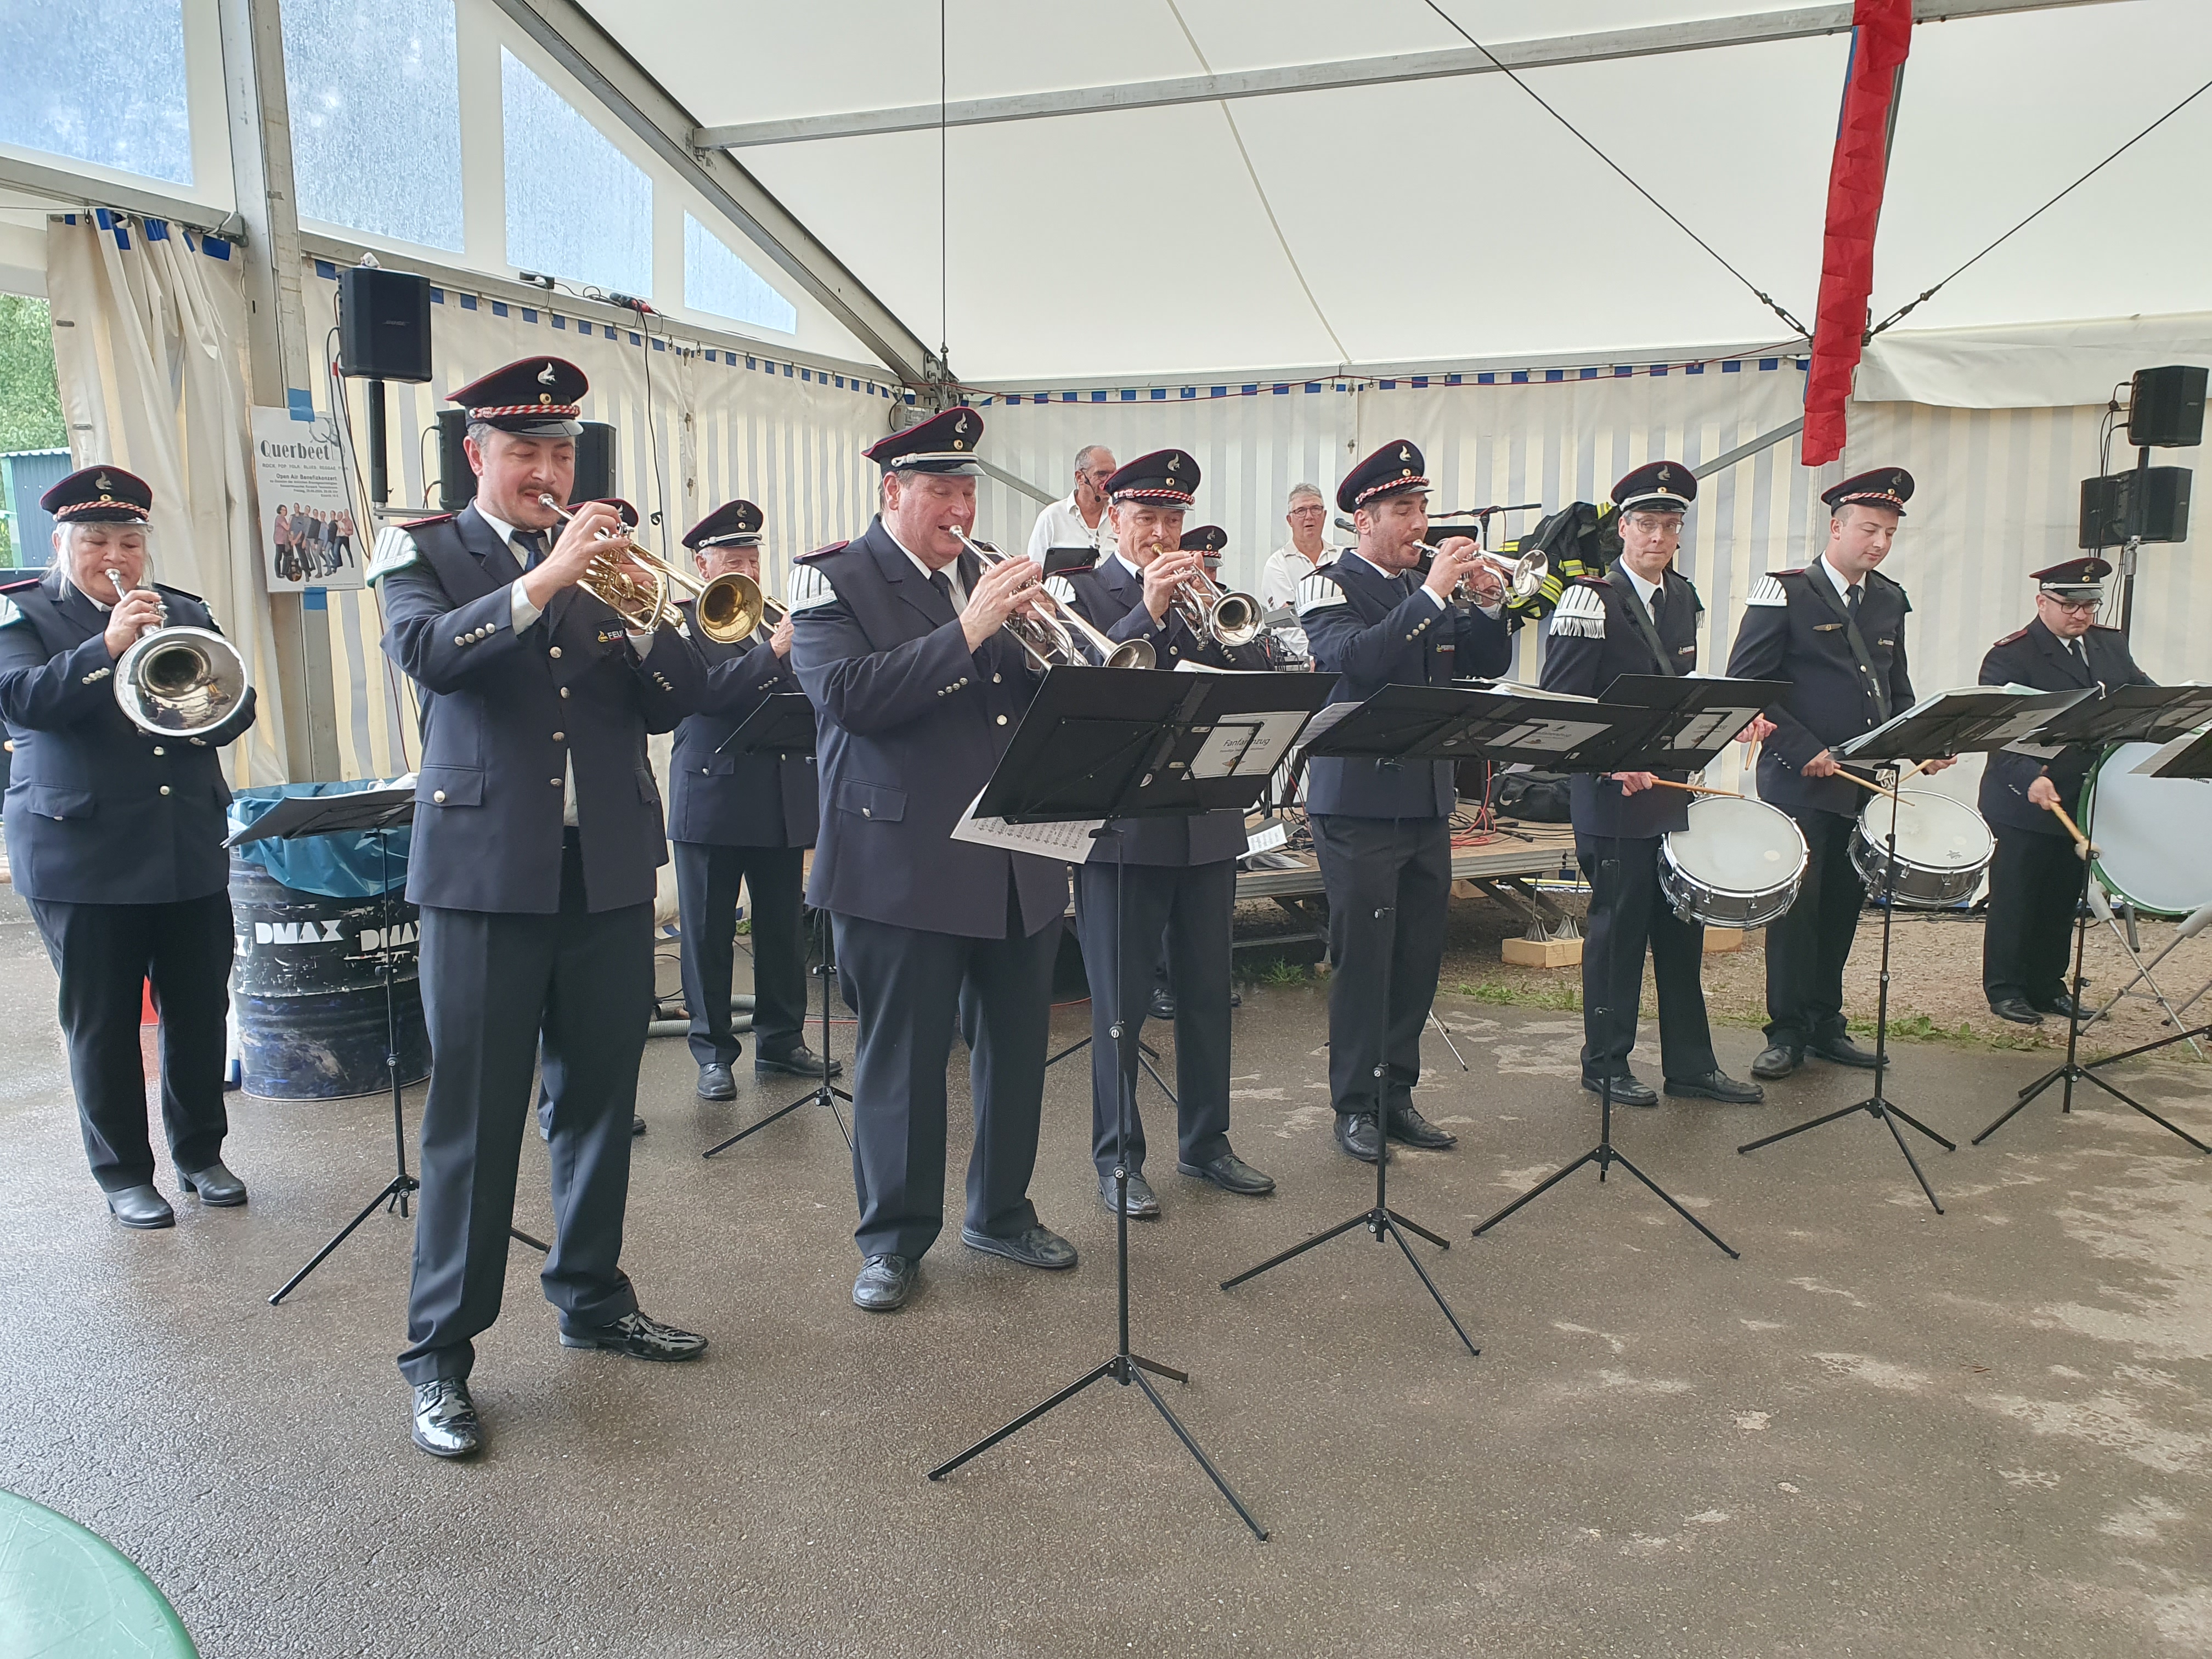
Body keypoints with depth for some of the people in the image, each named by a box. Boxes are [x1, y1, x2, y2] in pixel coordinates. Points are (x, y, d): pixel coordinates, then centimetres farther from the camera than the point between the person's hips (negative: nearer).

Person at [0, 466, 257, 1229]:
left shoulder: (183, 612, 13)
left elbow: (238, 706, 6)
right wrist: (108, 646, -26)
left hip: (191, 852, 3)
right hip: (83, 857, -3)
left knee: (201, 1013, 8)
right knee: (102, 1024, 4)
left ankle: (201, 1152, 24)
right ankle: (124, 1174, 16)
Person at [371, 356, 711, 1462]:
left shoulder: (605, 559, 12)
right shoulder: (423, 555, 4)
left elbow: (672, 706, 4)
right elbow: (427, 654, -18)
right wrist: (544, 582, -28)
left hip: (609, 870, 4)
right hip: (486, 869, -4)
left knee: (599, 1099, 13)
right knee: (474, 1115, 0)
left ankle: (592, 1297, 30)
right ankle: (441, 1352, 12)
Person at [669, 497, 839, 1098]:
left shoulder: (778, 620, 15)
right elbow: (703, 691, -19)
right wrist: (772, 652, -24)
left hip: (784, 798, 5)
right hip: (713, 797, -5)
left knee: (784, 929, 10)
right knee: (708, 933, 4)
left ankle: (781, 1040, 23)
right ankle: (713, 1052, 14)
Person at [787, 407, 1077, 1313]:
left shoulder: (989, 577, 13)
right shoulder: (833, 581, -4)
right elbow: (848, 694, -20)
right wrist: (966, 632, -22)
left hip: (1020, 862, 6)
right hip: (906, 865, -5)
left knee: (1016, 1046, 14)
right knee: (902, 1058, 5)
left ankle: (1002, 1209, 33)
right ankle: (894, 1237, 22)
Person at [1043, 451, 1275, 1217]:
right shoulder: (1079, 593, 0)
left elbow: (1257, 678, 3)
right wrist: (1149, 612, -22)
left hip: (1207, 822, 5)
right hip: (1121, 827, -4)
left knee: (1207, 991, 12)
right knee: (1121, 1000, 3)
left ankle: (1205, 1141, 27)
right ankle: (1119, 1156, 16)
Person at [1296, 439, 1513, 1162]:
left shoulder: (1431, 588, 14)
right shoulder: (1329, 586, -5)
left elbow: (1488, 664, 14)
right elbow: (1355, 659, -24)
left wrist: (1488, 605, -4)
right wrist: (1432, 594, -24)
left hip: (1428, 797, 7)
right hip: (1359, 799, -6)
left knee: (1419, 955, 10)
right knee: (1362, 956, -2)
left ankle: (1398, 1094, 22)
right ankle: (1355, 1106, 10)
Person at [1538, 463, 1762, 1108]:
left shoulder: (1684, 600, 13)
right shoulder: (1590, 600, -10)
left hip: (1674, 791, 7)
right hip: (1616, 796, -7)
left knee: (1683, 932, 11)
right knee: (1618, 932, 1)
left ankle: (1690, 1064, 21)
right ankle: (1606, 1065, 14)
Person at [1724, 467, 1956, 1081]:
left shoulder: (1890, 600, 14)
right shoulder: (1785, 594, -6)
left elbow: (1896, 687, 21)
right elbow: (1745, 685, -11)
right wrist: (1805, 751, -16)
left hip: (1864, 782, 6)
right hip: (1797, 782, -6)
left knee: (1842, 906, 11)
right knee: (1796, 905, -2)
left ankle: (1825, 1023, 23)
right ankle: (1787, 1033, 7)